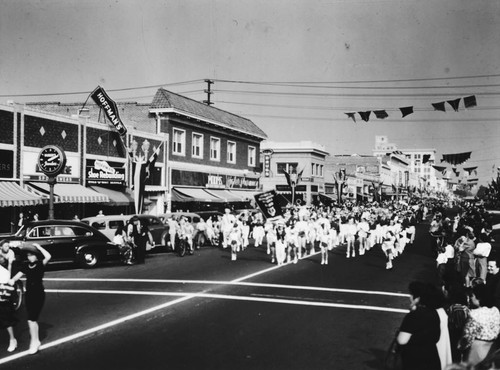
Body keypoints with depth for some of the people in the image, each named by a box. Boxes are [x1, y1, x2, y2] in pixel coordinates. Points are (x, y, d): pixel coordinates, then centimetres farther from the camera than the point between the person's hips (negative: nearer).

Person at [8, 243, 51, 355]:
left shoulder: (40, 264, -11)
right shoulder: (26, 266, 5)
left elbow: (48, 256, -29)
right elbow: (19, 275, 4)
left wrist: (38, 247, -22)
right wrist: (12, 280, -18)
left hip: (39, 294, -6)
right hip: (29, 294, 6)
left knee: (31, 319, -8)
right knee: (33, 319, 12)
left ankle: (34, 341, 4)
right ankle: (36, 341, 25)